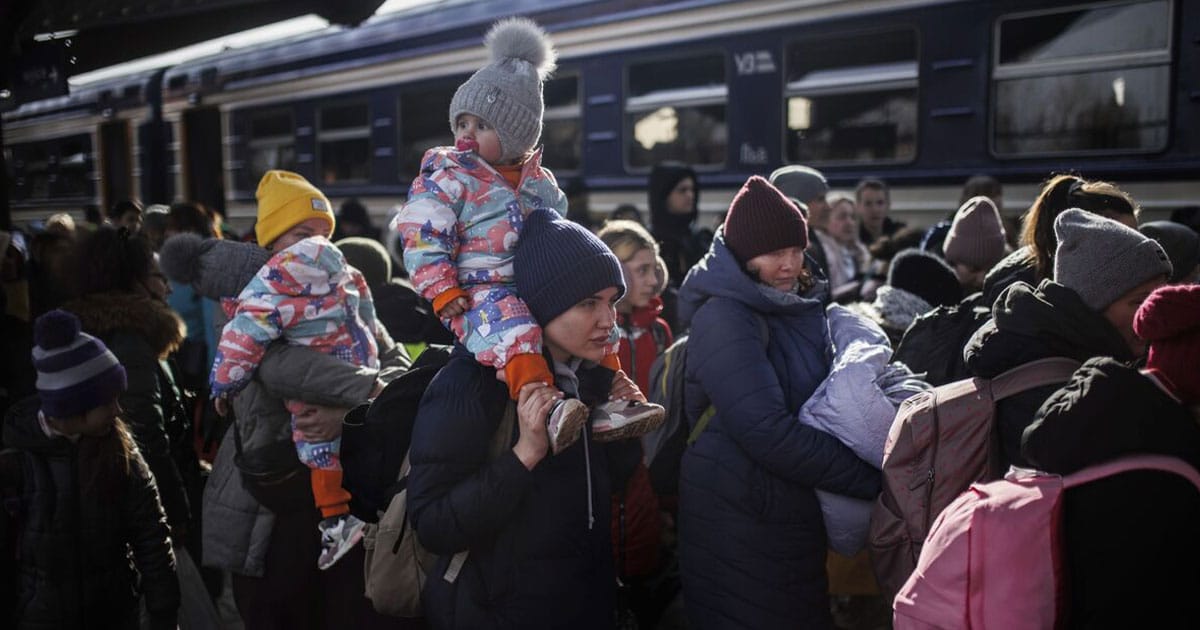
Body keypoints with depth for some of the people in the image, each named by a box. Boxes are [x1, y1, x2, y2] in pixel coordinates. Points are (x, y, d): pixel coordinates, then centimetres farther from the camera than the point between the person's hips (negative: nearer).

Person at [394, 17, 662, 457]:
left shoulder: (540, 182, 13)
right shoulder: (446, 178, -4)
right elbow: (423, 239, -10)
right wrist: (443, 291, -19)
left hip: (538, 287, 7)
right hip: (478, 292, -6)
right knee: (512, 329, -36)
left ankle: (611, 403, 1)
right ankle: (545, 407, -46)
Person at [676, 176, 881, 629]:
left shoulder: (799, 309, 8)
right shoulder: (725, 318, -17)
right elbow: (769, 434, -25)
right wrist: (875, 479, -20)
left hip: (795, 513, 8)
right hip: (741, 527, -8)